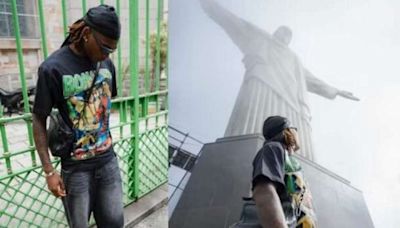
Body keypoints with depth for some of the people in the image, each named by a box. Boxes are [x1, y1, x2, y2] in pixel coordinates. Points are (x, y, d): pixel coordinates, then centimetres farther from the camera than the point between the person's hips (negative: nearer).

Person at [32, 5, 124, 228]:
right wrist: (49, 171, -9)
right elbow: (39, 120, -8)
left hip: (108, 160, 4)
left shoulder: (107, 64, 0)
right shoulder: (53, 68, -15)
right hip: (76, 167, -4)